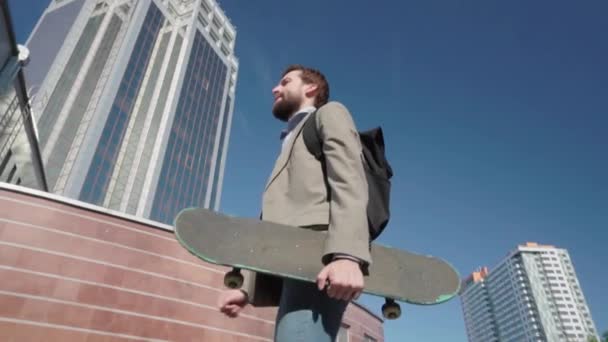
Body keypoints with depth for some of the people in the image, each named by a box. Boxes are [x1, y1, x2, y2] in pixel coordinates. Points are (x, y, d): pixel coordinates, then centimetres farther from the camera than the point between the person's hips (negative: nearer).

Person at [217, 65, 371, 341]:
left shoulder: (329, 114, 15)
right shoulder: (292, 141, 38)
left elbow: (348, 180, -6)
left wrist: (346, 254, -23)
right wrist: (247, 288, 17)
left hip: (320, 259, -8)